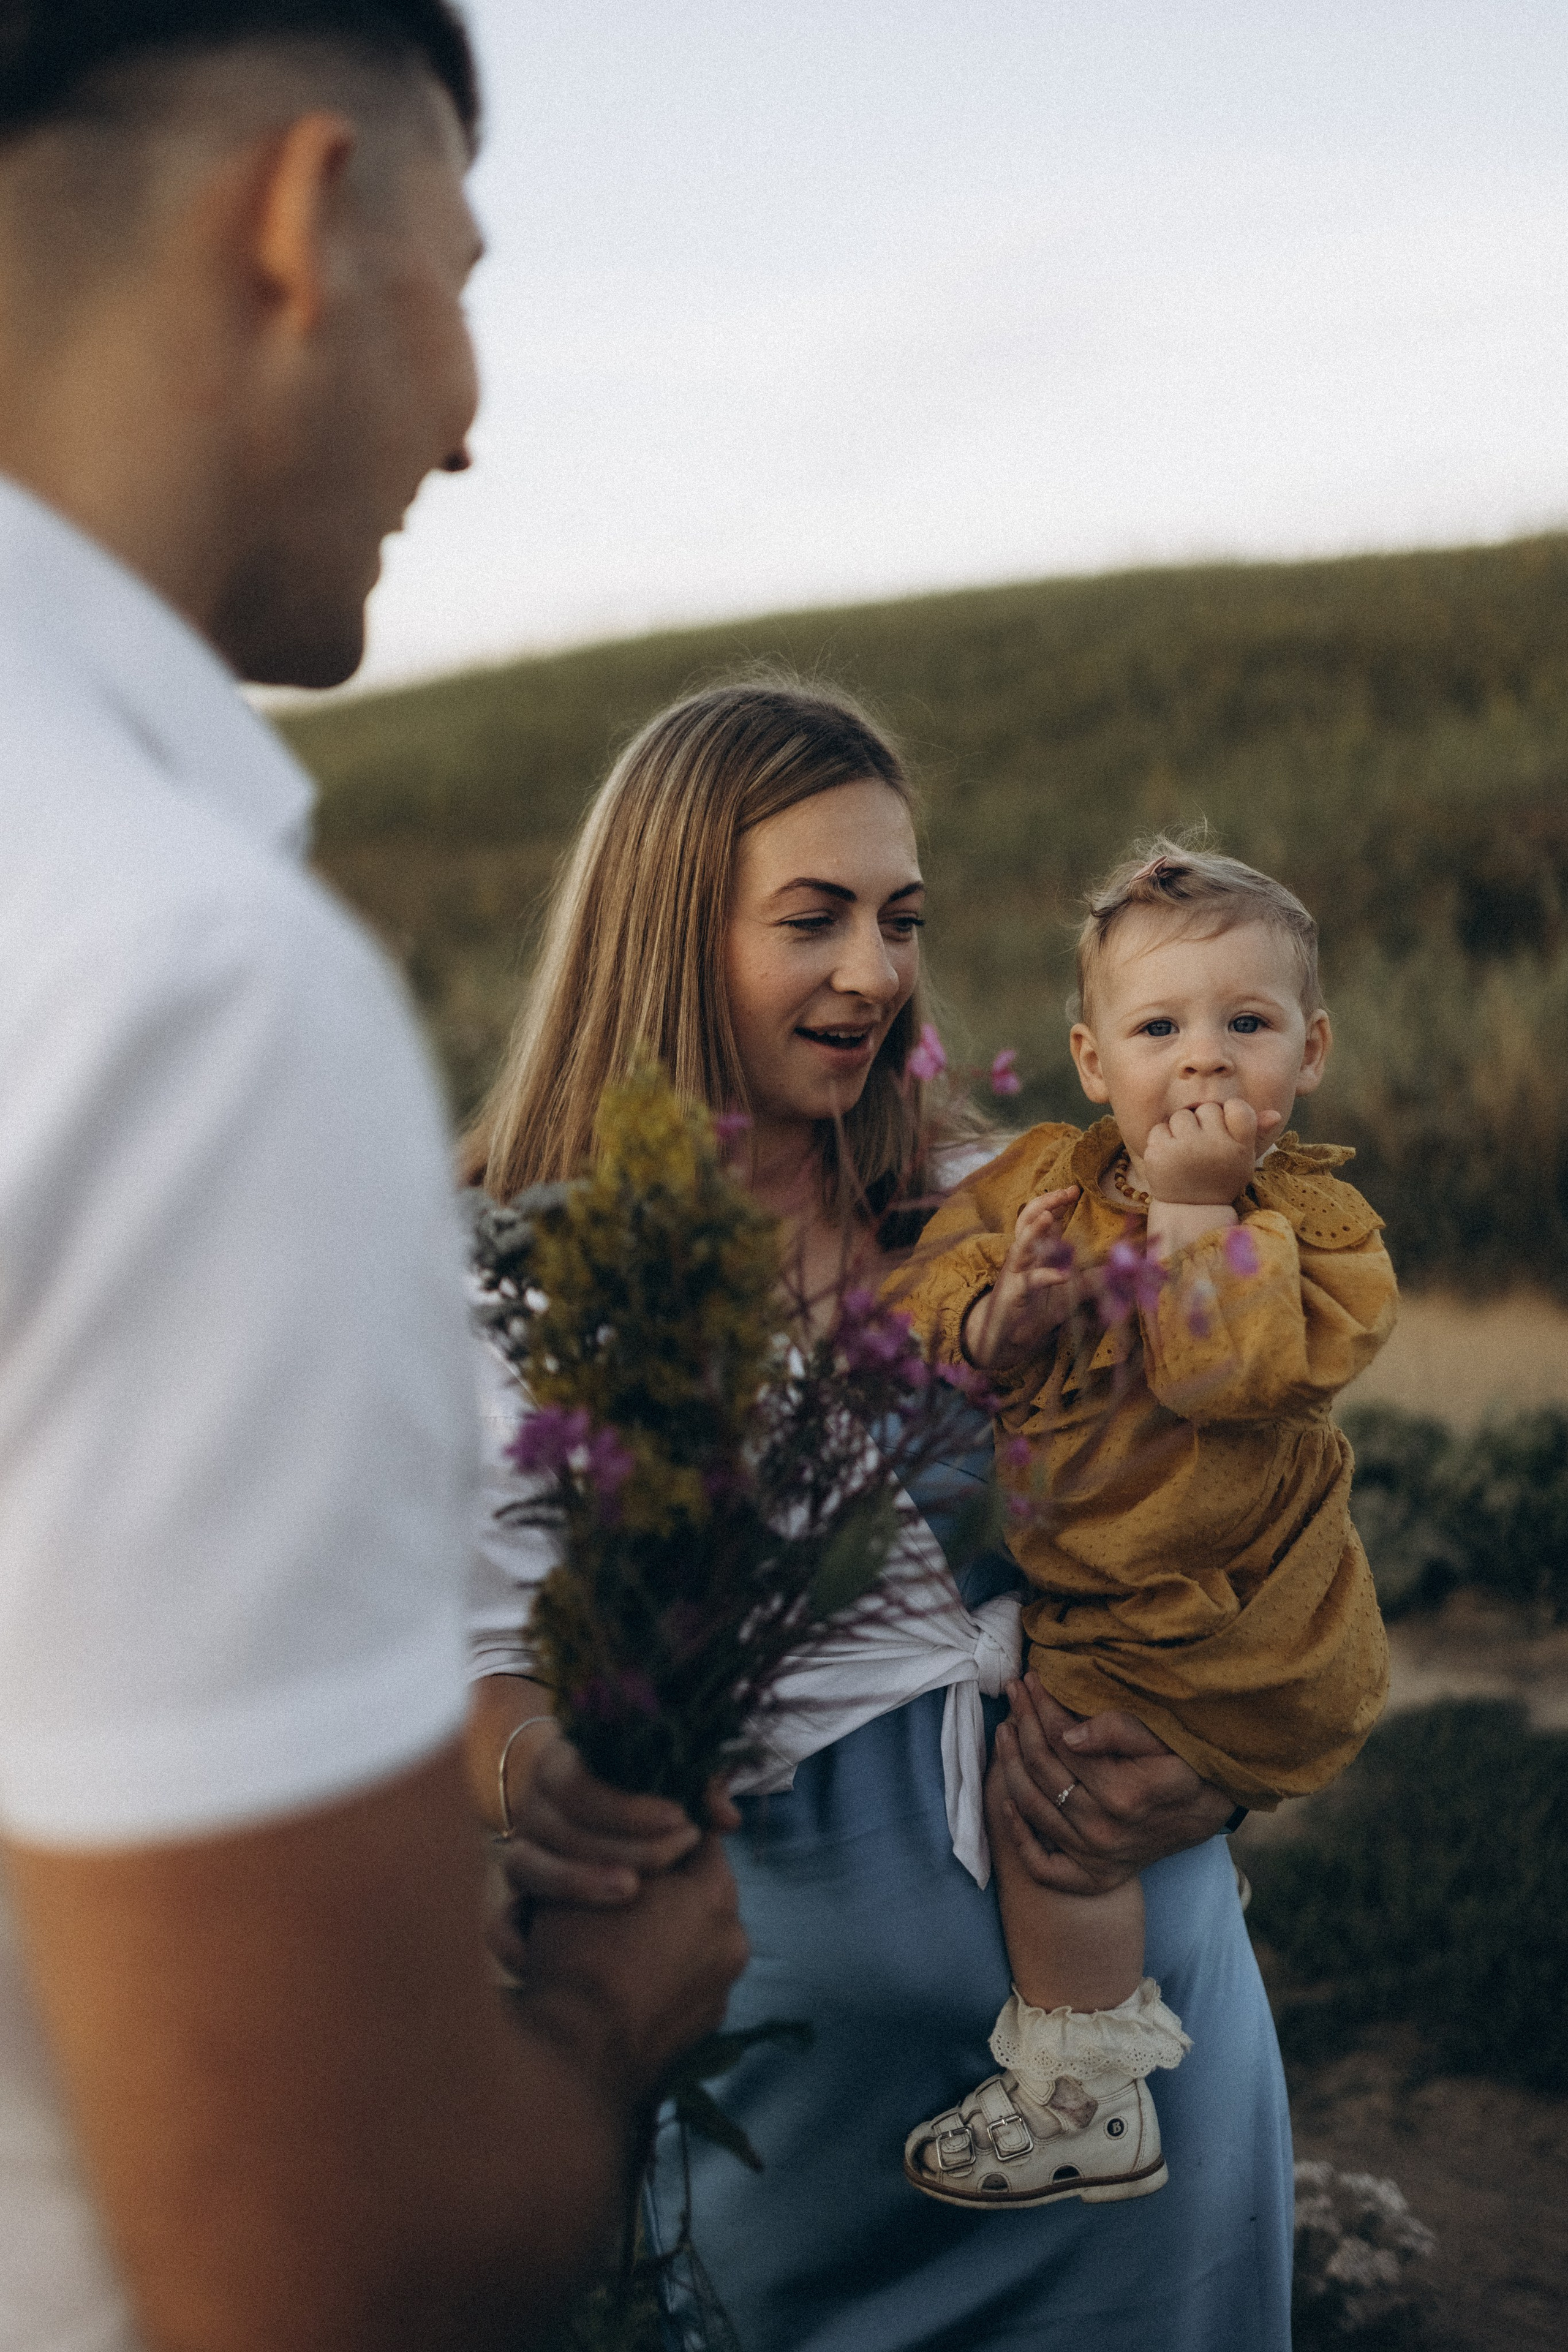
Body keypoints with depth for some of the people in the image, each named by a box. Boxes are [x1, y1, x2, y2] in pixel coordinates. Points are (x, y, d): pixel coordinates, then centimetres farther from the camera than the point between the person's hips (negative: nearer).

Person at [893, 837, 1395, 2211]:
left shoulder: (1310, 1219, -15)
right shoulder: (1041, 1178, -1)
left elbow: (1248, 1370, -32)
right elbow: (929, 1315, -5)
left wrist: (1195, 1205, -29)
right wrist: (1000, 1319, -26)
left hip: (1215, 1627, -7)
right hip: (1079, 1573, 7)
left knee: (1052, 1785, -13)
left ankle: (1085, 2107, 6)